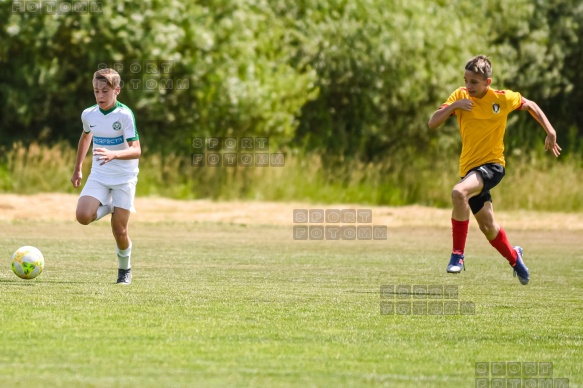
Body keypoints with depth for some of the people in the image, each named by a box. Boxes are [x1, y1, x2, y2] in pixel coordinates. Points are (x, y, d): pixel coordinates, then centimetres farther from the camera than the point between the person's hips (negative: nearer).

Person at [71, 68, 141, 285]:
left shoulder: (124, 115, -17)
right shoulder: (88, 114, -1)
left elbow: (136, 150, -23)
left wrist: (114, 155, -42)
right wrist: (78, 168, 24)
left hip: (124, 178, -4)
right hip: (98, 176, 4)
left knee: (119, 230, -5)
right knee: (83, 216, -20)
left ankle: (125, 270, 22)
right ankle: (108, 208, 13)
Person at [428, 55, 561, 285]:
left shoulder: (502, 99, -9)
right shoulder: (460, 96, -2)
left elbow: (529, 105, 10)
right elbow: (432, 123, -6)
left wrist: (550, 132, 5)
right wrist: (454, 105, -21)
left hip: (492, 165, -5)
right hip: (469, 168, 5)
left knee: (459, 192, -34)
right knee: (487, 226, 13)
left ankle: (458, 255, -24)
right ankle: (514, 257, 43)